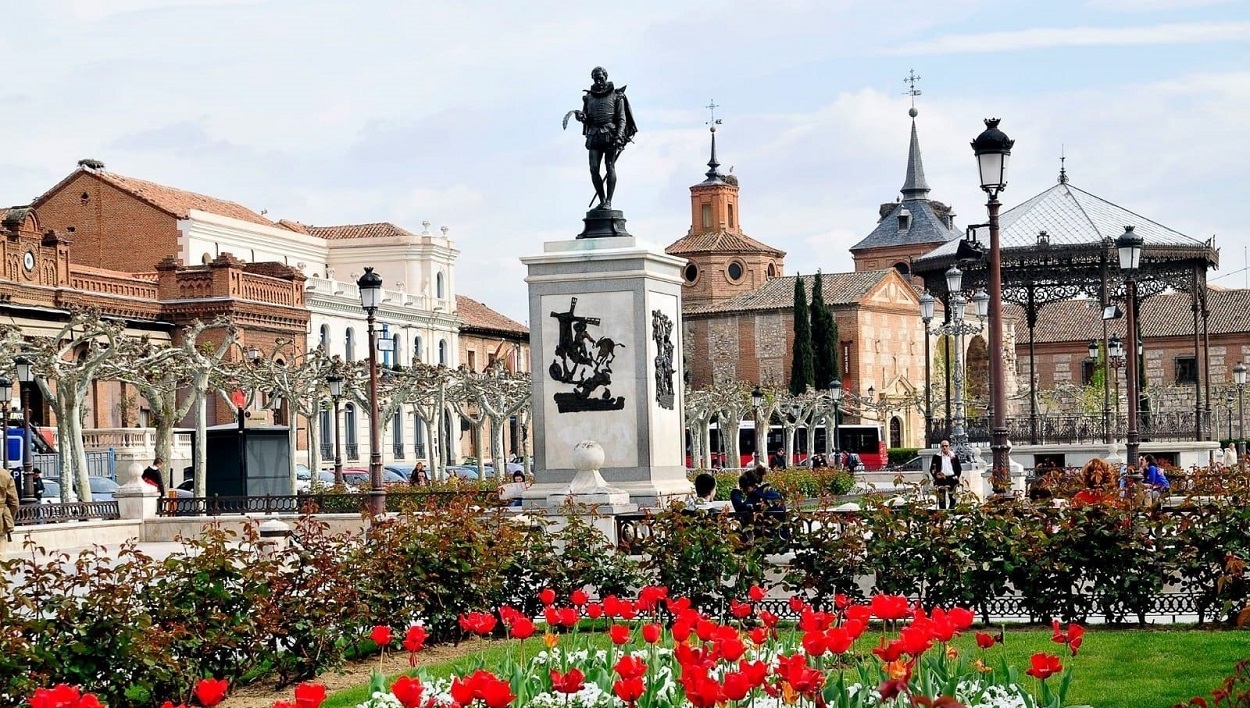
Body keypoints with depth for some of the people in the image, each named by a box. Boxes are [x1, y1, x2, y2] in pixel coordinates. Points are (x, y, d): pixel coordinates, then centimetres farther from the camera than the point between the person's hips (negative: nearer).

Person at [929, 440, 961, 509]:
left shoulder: (954, 456, 10)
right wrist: (936, 475, -9)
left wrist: (956, 476, 1)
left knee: (953, 498, 0)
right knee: (941, 499, -4)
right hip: (941, 479, -1)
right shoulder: (936, 457, 6)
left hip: (952, 478, 1)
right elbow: (932, 469, 6)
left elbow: (959, 468, 15)